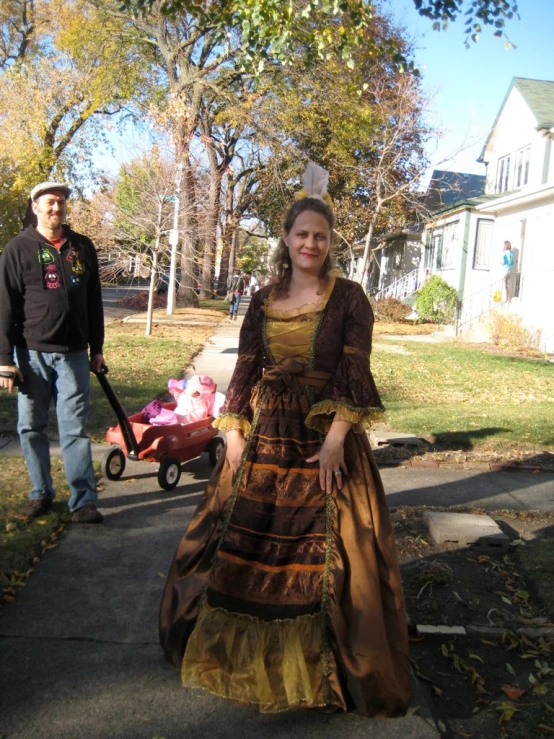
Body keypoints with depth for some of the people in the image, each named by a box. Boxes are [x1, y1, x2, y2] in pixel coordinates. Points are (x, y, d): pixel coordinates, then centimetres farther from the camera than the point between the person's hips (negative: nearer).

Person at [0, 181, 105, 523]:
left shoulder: (83, 247, 9)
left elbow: (93, 302, 13)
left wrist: (97, 349, 12)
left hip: (73, 354, 1)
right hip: (32, 354, -1)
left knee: (75, 429, 0)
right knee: (31, 428, 7)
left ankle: (83, 501, 2)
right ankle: (41, 493, 22)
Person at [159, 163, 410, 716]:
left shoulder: (349, 298, -4)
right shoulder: (263, 300, 6)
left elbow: (353, 376, -10)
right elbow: (245, 370, 6)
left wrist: (334, 441, -19)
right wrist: (235, 433, -1)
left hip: (324, 439, -3)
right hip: (266, 436, 4)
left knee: (328, 552, 2)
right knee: (242, 540, 11)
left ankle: (325, 661, 23)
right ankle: (247, 647, 34)